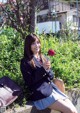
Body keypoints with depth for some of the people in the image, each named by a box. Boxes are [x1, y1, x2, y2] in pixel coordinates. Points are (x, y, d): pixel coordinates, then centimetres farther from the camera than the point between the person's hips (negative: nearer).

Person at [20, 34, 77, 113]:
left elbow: (51, 76, 11)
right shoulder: (25, 62, -7)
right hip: (41, 93, -6)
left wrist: (48, 70, -11)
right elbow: (29, 82, -13)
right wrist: (42, 69, -18)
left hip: (52, 87, 6)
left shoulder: (44, 58, 12)